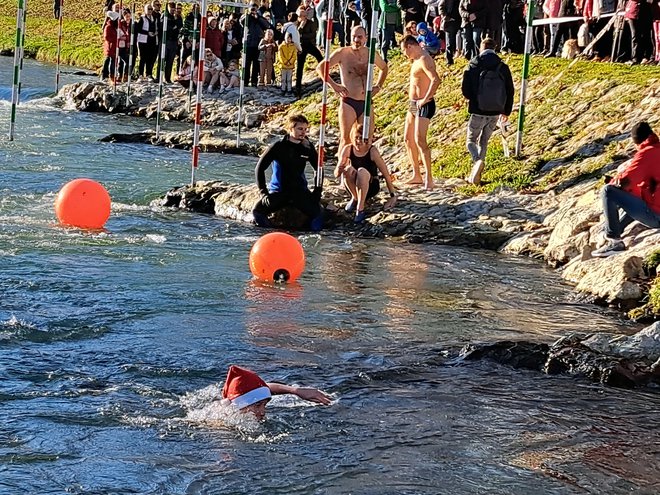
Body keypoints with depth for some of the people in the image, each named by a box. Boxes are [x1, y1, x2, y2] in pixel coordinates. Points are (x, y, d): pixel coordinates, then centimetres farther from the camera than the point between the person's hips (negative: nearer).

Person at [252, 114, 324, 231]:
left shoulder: (307, 148, 2)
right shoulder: (278, 147, -5)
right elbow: (260, 168, -3)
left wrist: (316, 192, 4)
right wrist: (264, 193, -10)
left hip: (300, 191, 1)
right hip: (278, 191, -1)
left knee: (317, 213, -27)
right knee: (257, 211, -26)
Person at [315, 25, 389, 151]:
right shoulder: (342, 53, -5)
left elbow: (384, 68, 27)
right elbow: (320, 67, -2)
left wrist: (378, 86, 13)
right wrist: (333, 85, -7)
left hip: (366, 103, 4)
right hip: (348, 102, -4)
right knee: (346, 139, -2)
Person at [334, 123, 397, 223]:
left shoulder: (372, 151, -18)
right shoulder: (348, 149, -11)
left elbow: (386, 174, -16)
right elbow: (336, 174, -10)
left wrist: (392, 195, -17)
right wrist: (339, 170, -35)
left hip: (371, 186, -2)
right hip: (353, 187, 2)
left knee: (362, 171, -35)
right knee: (348, 169, -30)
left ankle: (360, 209, -27)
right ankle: (355, 198, -5)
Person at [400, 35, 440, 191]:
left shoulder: (424, 60, -17)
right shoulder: (417, 60, 14)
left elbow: (436, 80, -31)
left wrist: (425, 99, -26)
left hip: (423, 106, -11)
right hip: (413, 104, 11)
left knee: (419, 140, -16)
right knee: (408, 139, 13)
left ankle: (429, 179, -16)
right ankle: (416, 175, 20)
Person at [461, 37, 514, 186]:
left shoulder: (473, 66, -9)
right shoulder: (503, 67, -1)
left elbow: (465, 90, -9)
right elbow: (510, 91, 5)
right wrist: (506, 111, 17)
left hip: (478, 112, -3)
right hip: (495, 113, 3)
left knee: (471, 140, 11)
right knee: (483, 141, 19)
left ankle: (477, 161, -22)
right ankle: (475, 176, 18)